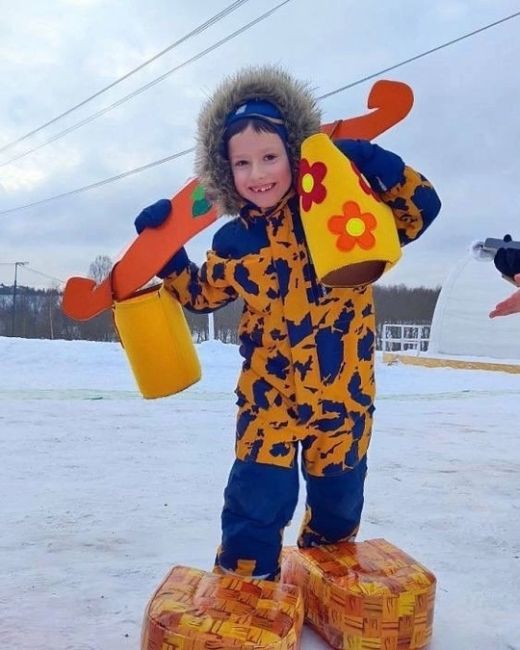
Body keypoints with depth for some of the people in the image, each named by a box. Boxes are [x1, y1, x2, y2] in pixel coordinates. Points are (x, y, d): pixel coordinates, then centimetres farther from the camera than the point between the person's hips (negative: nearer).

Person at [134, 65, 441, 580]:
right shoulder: (233, 241, 1)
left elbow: (419, 213, -8)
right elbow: (201, 293, 17)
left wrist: (378, 166, -23)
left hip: (341, 386, 0)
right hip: (267, 387, 1)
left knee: (338, 492, 16)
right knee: (258, 493, -4)